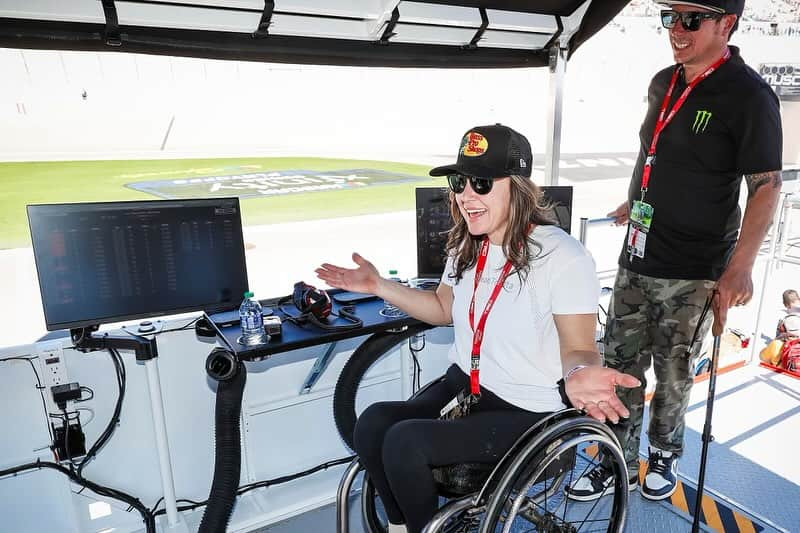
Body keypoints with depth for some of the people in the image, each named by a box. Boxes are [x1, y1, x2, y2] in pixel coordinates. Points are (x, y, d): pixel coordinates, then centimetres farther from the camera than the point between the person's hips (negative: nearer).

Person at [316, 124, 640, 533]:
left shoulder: (564, 257, -19)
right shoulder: (467, 246, 2)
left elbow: (577, 348, -14)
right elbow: (444, 308, 16)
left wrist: (578, 374, -39)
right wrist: (378, 285, 8)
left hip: (528, 411, -6)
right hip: (464, 383, 7)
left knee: (403, 443, -21)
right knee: (372, 424, -15)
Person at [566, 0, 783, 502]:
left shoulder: (748, 95, -12)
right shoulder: (663, 83, 9)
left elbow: (767, 186, -13)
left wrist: (741, 267, -19)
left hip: (692, 272, -6)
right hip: (637, 256, 6)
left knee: (673, 372, 10)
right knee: (621, 362, 10)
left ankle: (664, 455, 35)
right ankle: (620, 462, 27)